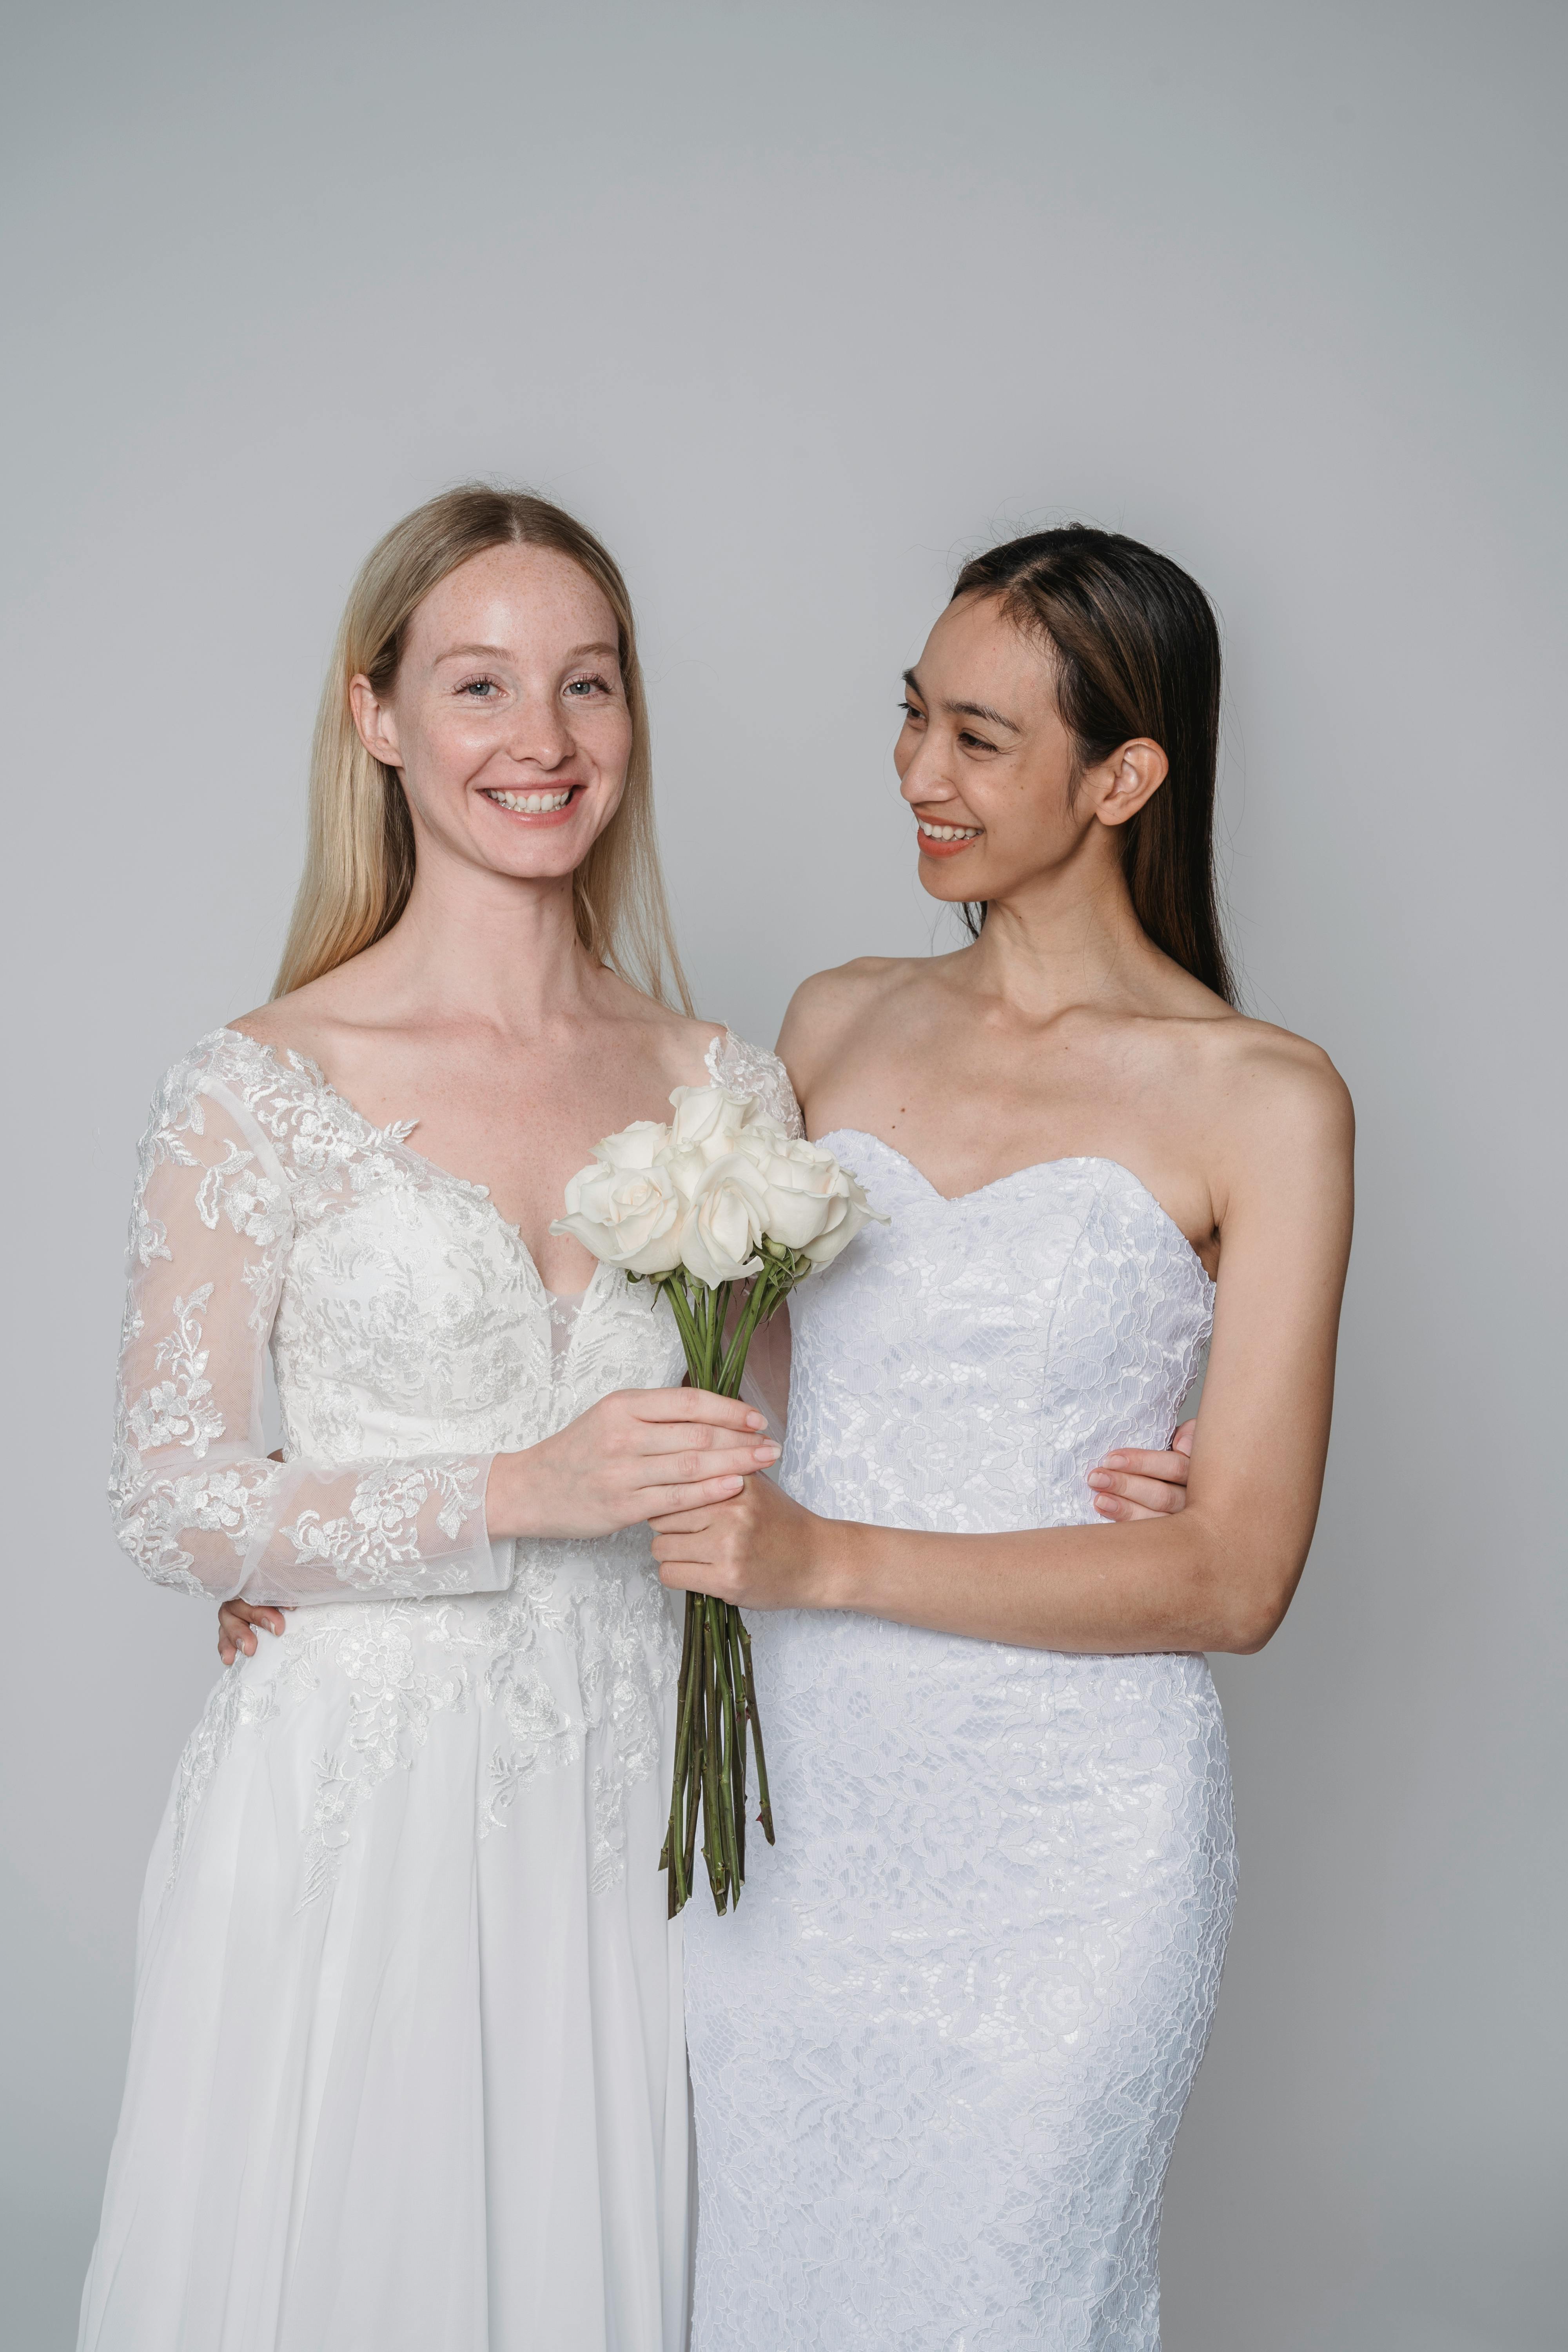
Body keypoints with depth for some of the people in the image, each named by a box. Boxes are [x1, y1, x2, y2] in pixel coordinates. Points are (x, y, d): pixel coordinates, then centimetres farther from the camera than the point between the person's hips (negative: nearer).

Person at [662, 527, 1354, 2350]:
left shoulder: (1261, 1102, -8)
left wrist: (826, 1560, -20)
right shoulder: (838, 1024, 6)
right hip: (791, 1805, 4)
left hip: (1053, 1850, -4)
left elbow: (1234, 1576, -12)